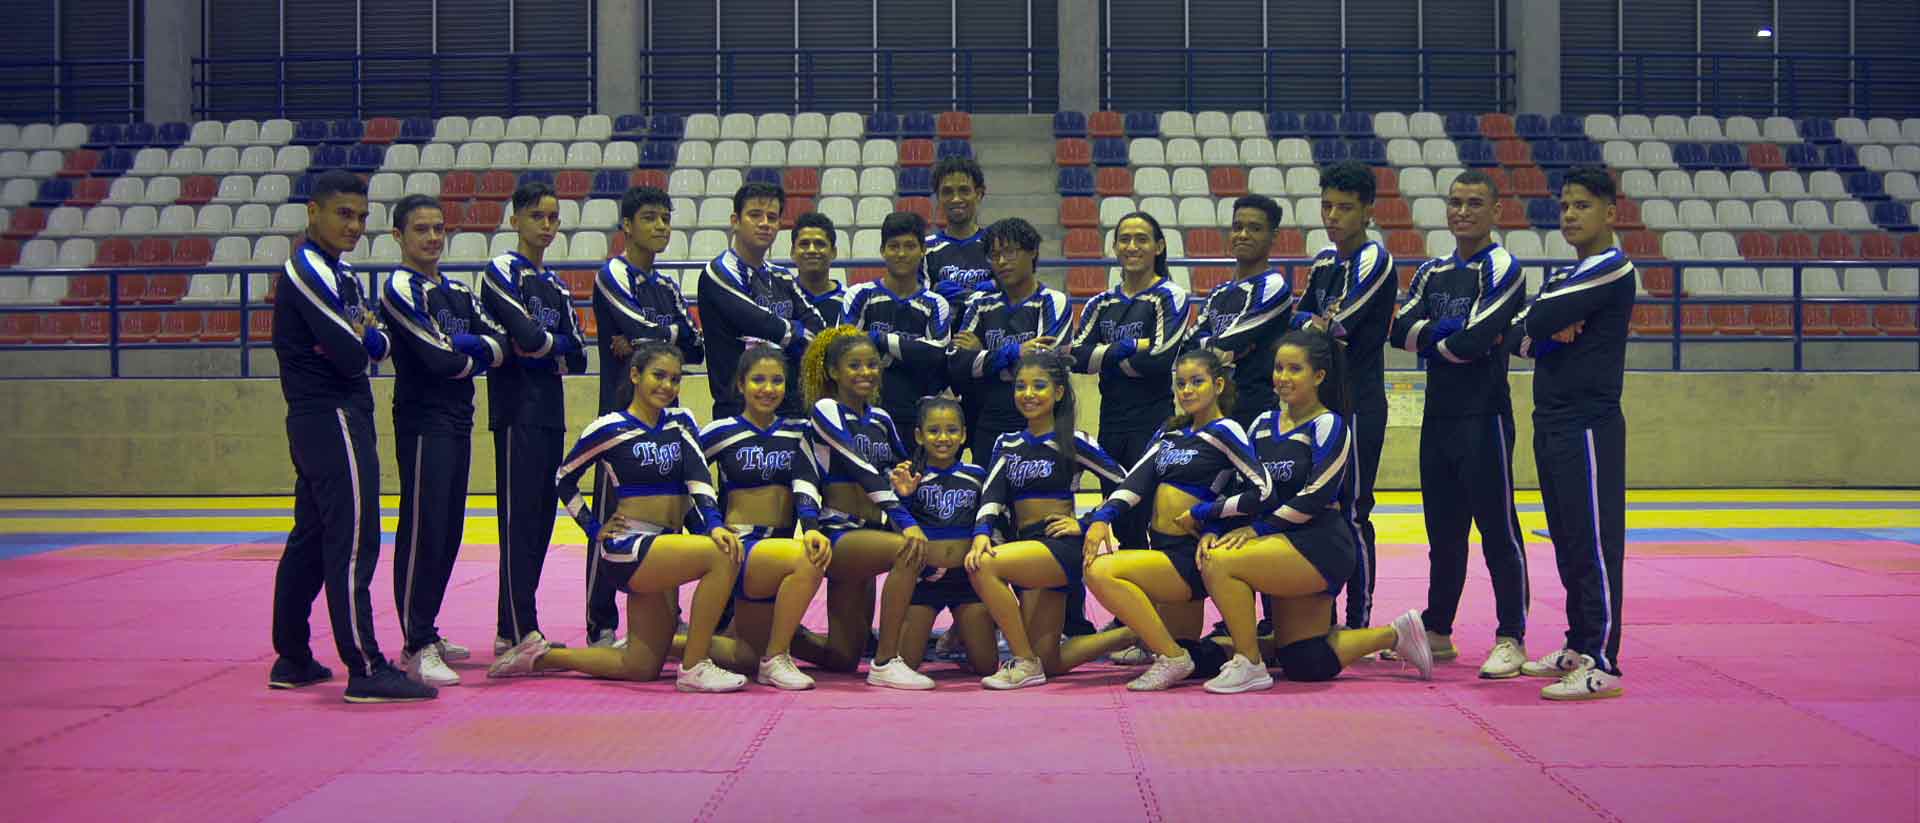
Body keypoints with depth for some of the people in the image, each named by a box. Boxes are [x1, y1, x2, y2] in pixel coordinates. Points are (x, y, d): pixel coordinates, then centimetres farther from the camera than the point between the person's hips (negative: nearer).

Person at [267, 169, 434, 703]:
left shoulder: (339, 273, 18)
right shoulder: (309, 272, -12)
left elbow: (377, 346, 12)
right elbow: (351, 357, -19)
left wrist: (364, 335, -9)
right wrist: (360, 337, 1)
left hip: (318, 422, 10)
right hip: (333, 420, -10)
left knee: (311, 538, 14)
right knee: (352, 540, -11)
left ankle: (292, 659, 22)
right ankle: (366, 670, -12)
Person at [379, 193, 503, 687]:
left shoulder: (457, 291, 17)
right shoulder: (401, 289, -7)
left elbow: (499, 345, 6)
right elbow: (439, 360, -17)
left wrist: (464, 349, -13)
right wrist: (480, 354, 1)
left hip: (458, 422, 8)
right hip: (422, 421, -8)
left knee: (449, 531, 11)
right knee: (423, 530, -10)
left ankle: (425, 635, 21)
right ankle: (418, 648, -8)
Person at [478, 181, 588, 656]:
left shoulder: (555, 285, 19)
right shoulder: (502, 272, -3)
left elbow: (578, 356, 10)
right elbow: (527, 336, -18)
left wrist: (544, 348, -5)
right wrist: (557, 343, -1)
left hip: (550, 409, 7)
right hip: (517, 408, -7)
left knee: (542, 519, 7)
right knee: (520, 517, -9)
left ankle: (514, 626, 13)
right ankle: (519, 632, -8)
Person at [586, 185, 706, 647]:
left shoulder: (666, 287, 17)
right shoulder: (613, 276, -4)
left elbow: (694, 349, 5)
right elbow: (648, 330, -19)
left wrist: (646, 346, -9)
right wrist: (673, 337, 0)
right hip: (622, 409, -7)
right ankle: (601, 627, -1)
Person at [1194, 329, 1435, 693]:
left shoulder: (1329, 425, -6)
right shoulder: (1263, 424, 13)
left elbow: (1315, 497, -16)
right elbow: (1247, 489, 10)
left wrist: (1259, 528, -19)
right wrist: (1211, 529, -7)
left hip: (1321, 545, -8)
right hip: (1284, 548, 8)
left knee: (1220, 563, -26)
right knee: (1303, 665, 7)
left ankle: (1249, 665, -15)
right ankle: (1395, 635, 24)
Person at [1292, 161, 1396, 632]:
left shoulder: (1374, 261, -9)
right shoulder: (1324, 263, 16)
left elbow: (1339, 326, -16)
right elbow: (1297, 320, 15)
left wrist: (1313, 325, 0)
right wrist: (1317, 323, -5)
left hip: (1358, 405, -8)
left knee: (1352, 514, -6)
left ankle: (1359, 626, 0)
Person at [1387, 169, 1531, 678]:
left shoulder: (1501, 268, -6)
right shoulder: (1432, 272, 14)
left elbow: (1475, 340, -18)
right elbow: (1401, 331, 0)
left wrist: (1429, 341, -3)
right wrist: (1451, 333, -12)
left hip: (1484, 417, -7)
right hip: (1437, 417, 7)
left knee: (1497, 528, -3)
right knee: (1442, 530, 14)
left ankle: (1512, 638, 3)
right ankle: (1437, 631, 24)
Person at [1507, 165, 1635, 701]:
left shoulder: (1612, 270, -9)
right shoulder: (1563, 277, 20)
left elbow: (1529, 327, -17)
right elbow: (1524, 335, 8)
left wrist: (1537, 329, 4)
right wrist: (1547, 334, -11)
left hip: (1589, 426, -9)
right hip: (1552, 424, 9)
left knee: (1594, 544, -9)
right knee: (1568, 544, 13)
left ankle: (1602, 665, -8)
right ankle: (1578, 647, 22)